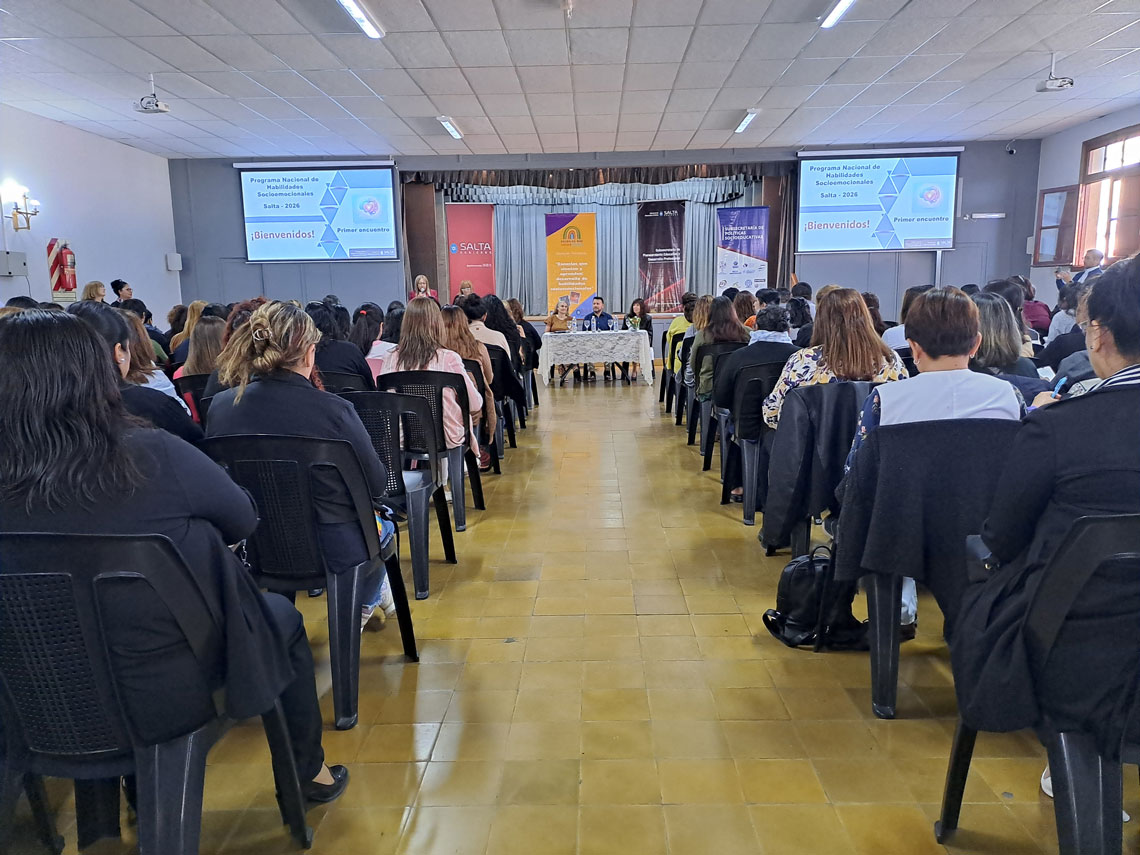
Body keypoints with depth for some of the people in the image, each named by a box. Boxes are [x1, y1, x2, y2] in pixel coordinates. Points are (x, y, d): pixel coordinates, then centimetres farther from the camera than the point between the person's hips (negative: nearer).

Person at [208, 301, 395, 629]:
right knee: (384, 518, 31)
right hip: (333, 551, -4)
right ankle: (361, 607, 53)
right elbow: (377, 486, -11)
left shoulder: (220, 406, -10)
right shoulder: (334, 409, -23)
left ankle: (370, 599, 49)